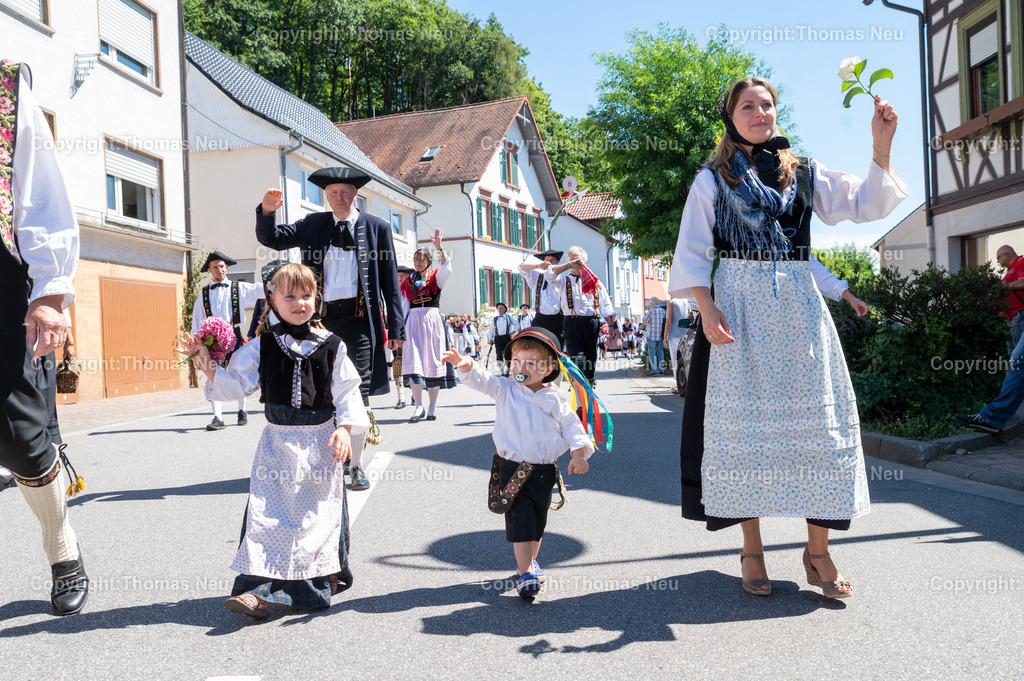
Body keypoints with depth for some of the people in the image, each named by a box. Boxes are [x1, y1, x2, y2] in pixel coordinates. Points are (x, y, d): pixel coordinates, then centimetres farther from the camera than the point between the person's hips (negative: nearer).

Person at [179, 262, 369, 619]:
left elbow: (346, 391, 1)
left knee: (318, 515, 5)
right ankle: (258, 589, -4)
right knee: (268, 514, -6)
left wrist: (345, 428, -11)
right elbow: (233, 383, 6)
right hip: (278, 443, 1)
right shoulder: (262, 346, 3)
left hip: (320, 443, 0)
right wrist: (206, 362, -7)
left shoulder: (330, 345, 0)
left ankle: (315, 585, 21)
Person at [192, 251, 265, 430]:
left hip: (234, 335, -1)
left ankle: (242, 411, 24)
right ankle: (218, 417, -7)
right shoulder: (204, 294, 11)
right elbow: (197, 319, 12)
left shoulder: (239, 288, 7)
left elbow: (263, 289, -1)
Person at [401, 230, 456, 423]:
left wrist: (439, 247, -29)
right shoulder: (407, 281, 14)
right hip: (413, 322, 2)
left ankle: (432, 407, 6)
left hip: (432, 320, -2)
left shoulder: (435, 277, 6)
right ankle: (419, 406, -12)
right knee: (413, 361, -12)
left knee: (433, 362, 0)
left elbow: (446, 268, -16)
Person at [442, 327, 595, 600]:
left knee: (537, 521, 17)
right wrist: (466, 366, -40)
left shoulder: (555, 399, -1)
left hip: (545, 470, 3)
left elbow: (571, 425, 4)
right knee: (519, 519, -7)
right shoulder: (504, 389, -3)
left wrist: (579, 453, -9)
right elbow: (481, 380, -19)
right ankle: (525, 573, -3)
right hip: (512, 469, -3)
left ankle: (529, 561, 38)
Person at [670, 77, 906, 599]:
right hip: (739, 306, -2)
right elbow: (692, 253, 1)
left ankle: (818, 550, 11)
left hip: (798, 305, 3)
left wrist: (880, 145, -4)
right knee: (744, 423, -2)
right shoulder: (713, 179, 7)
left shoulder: (803, 174, 15)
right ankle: (752, 550, 10)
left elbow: (865, 205, 8)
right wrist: (707, 309, -12)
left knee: (816, 422, -1)